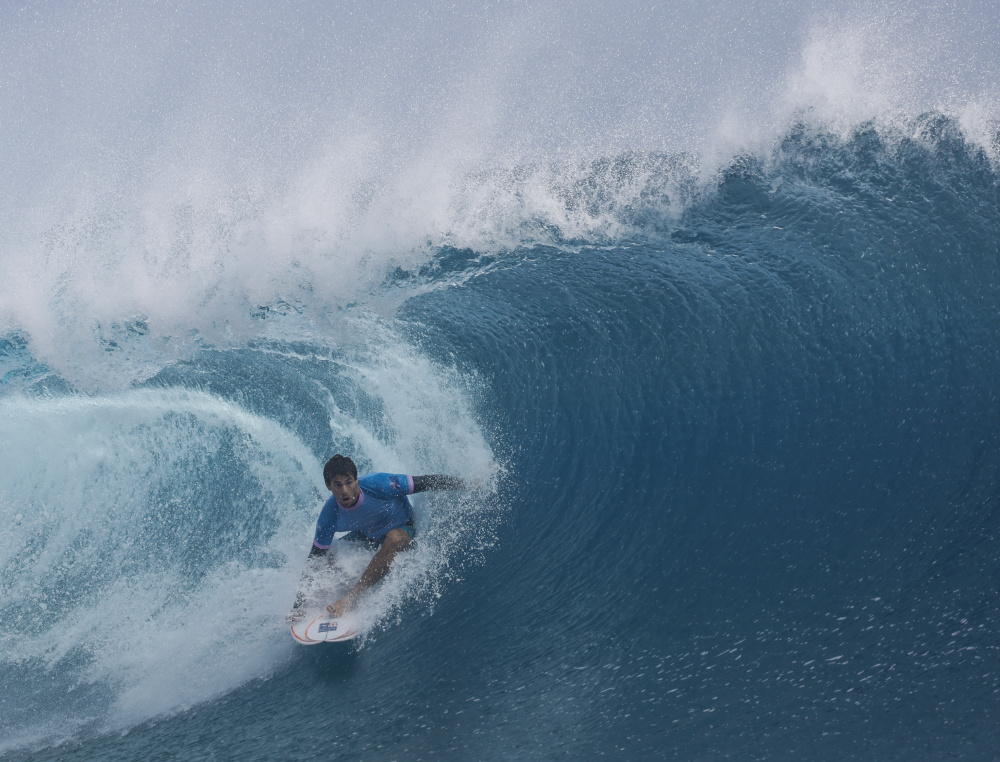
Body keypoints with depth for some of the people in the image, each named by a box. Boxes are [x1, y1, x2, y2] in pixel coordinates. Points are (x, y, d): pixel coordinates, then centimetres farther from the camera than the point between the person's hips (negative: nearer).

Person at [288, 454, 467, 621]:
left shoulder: (378, 485, -35)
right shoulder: (330, 515, -24)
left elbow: (427, 482, -24)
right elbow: (315, 558, -17)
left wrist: (467, 484, -18)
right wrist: (298, 604, -21)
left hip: (404, 530, -4)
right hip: (367, 535, 5)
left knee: (393, 539, -38)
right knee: (327, 558, -10)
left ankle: (352, 598, -35)